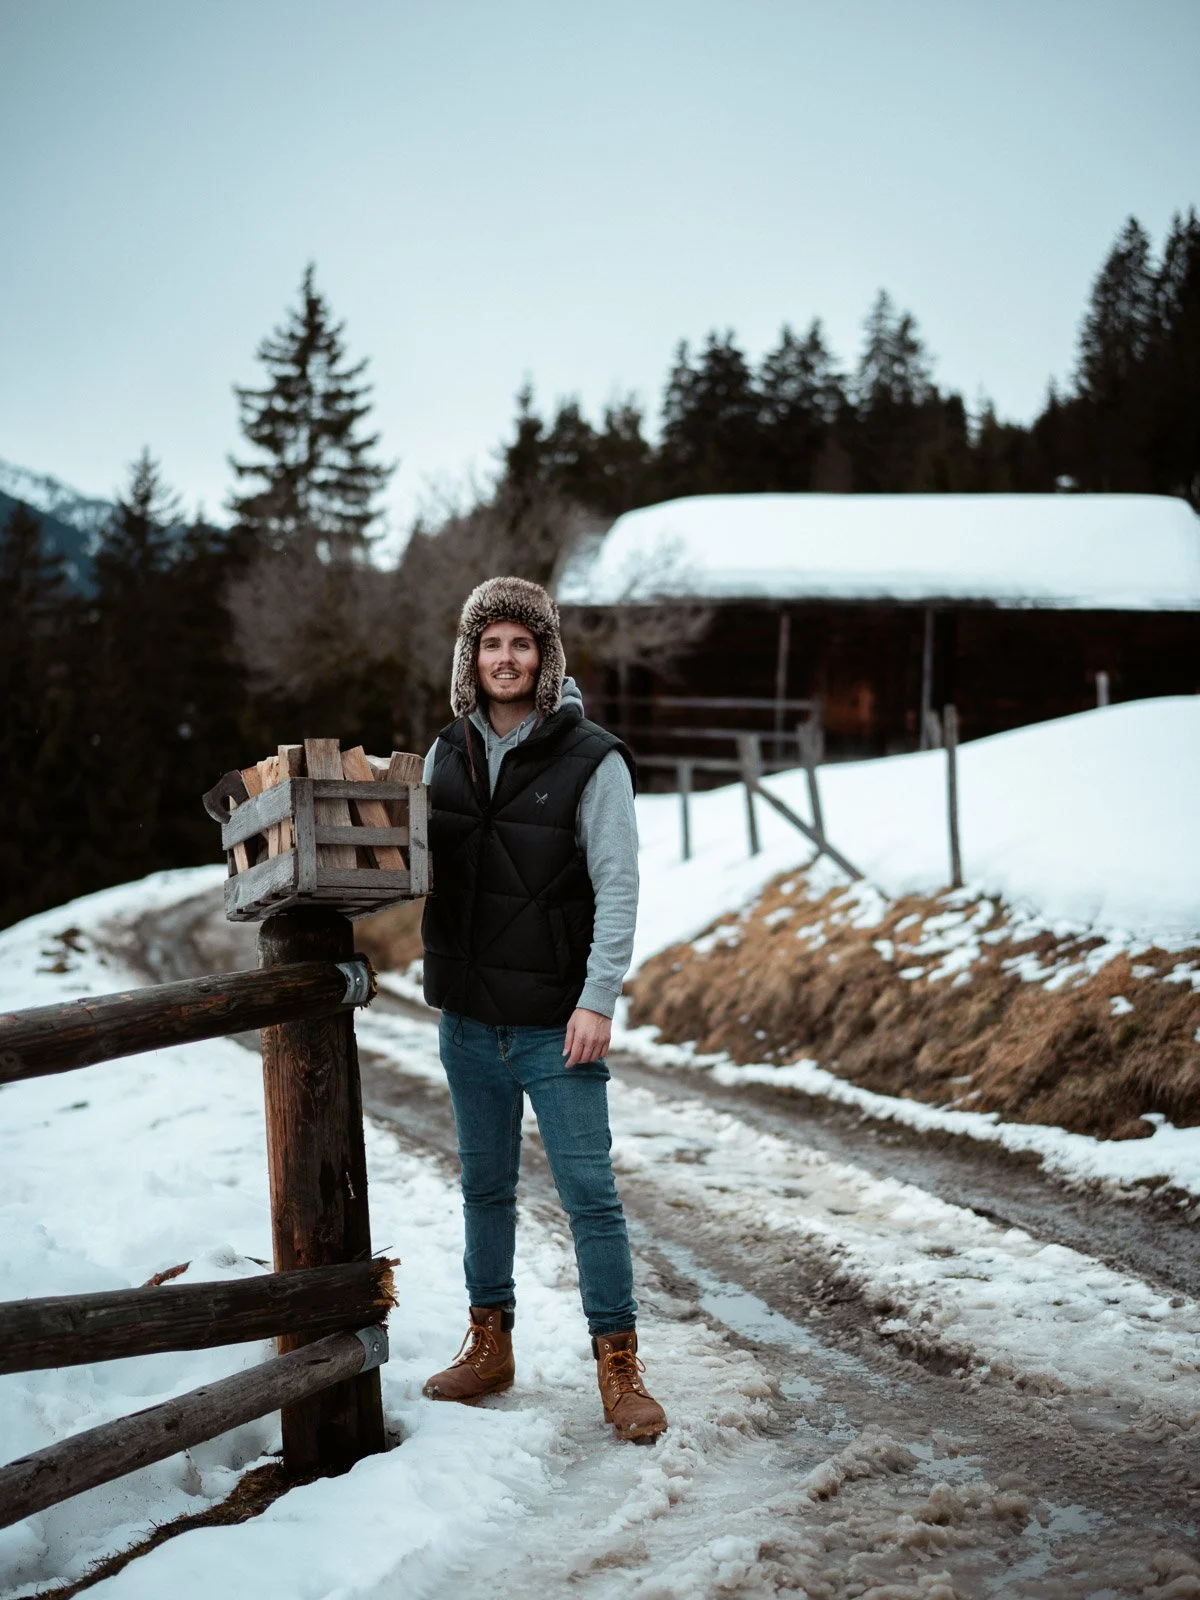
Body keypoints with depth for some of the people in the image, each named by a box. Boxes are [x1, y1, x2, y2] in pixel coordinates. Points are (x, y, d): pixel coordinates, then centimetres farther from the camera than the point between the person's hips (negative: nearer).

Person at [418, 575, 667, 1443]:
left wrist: (599, 1000, -17)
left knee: (590, 1193, -2)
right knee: (485, 1186, 16)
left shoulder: (591, 760, -9)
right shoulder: (448, 754, 7)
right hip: (469, 1018, 5)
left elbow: (618, 888, -11)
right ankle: (489, 1344, 29)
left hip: (556, 1022, -5)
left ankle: (619, 1364, 9)